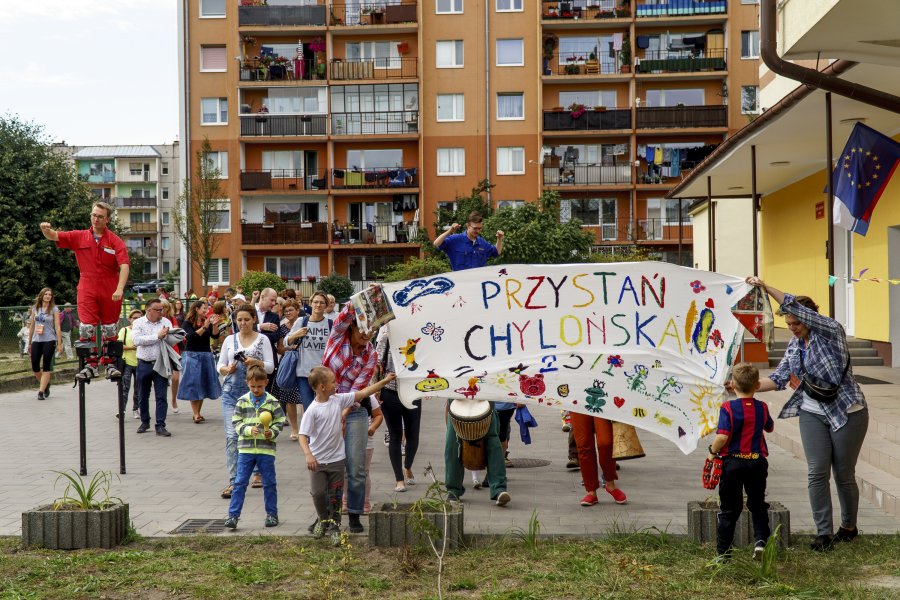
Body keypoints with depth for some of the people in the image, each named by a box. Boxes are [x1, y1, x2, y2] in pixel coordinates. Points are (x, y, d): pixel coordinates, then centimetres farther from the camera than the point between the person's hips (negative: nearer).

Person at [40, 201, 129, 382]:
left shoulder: (115, 241, -5)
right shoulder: (79, 237, 4)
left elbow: (124, 266, -15)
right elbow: (54, 236, 1)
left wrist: (120, 288, -28)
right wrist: (46, 229, -23)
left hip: (110, 292, -1)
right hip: (87, 290, 1)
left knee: (109, 329, 8)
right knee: (87, 328, -5)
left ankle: (110, 364, 18)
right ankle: (91, 364, 1)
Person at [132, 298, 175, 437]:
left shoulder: (166, 322, 4)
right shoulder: (139, 323, -2)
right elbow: (137, 340, -18)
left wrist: (166, 335, -21)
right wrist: (157, 336, -19)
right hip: (144, 364, 0)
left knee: (161, 396, -4)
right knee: (143, 396, 13)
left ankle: (160, 426, -1)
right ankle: (145, 422, 31)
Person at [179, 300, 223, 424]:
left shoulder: (207, 322, 9)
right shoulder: (188, 323, -4)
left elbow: (215, 336, 0)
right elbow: (191, 336, -18)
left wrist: (214, 325, -16)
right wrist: (204, 327, -24)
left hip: (206, 356, 5)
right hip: (192, 355, -5)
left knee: (203, 384, 6)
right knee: (193, 384, -6)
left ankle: (198, 413, 14)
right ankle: (196, 415, -8)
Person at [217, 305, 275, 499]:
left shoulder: (262, 339, 2)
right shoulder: (229, 340, 9)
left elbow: (270, 367, -2)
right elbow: (220, 365, 11)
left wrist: (257, 362, -20)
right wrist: (227, 369, -11)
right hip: (231, 391, 1)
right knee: (231, 435, -7)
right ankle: (233, 481, -5)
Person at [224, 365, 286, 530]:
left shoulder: (272, 402, -1)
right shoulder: (242, 401, 2)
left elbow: (279, 422, 3)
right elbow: (236, 422, 2)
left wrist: (272, 432, -16)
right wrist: (248, 430, -15)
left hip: (266, 449, 0)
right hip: (245, 448, 1)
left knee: (269, 483, 8)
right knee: (240, 482, 1)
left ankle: (272, 514, 21)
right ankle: (233, 515, 6)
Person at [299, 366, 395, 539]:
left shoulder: (338, 399, -1)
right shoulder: (312, 410, -16)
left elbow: (362, 393, 3)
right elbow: (303, 436, -18)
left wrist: (385, 381, 3)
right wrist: (308, 455, -33)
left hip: (336, 458, 4)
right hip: (317, 460, -4)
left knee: (335, 494, 10)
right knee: (317, 492, -1)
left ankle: (334, 523, 25)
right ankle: (323, 519, 26)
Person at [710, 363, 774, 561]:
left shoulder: (728, 408, -13)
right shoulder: (762, 408, 1)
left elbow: (722, 436, -22)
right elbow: (770, 427, 21)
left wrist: (713, 451, -5)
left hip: (732, 461, -2)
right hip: (757, 462, 3)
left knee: (729, 508, 7)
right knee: (758, 505, 19)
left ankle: (723, 550, 12)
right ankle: (760, 540, 4)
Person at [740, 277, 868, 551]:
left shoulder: (831, 331, -13)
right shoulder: (794, 346, 6)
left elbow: (794, 306, -26)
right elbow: (779, 378, 1)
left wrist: (765, 287, -24)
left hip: (847, 412, -5)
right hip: (812, 413, 5)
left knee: (844, 474, 6)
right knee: (817, 473, -4)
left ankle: (849, 526, 28)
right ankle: (824, 531, 3)